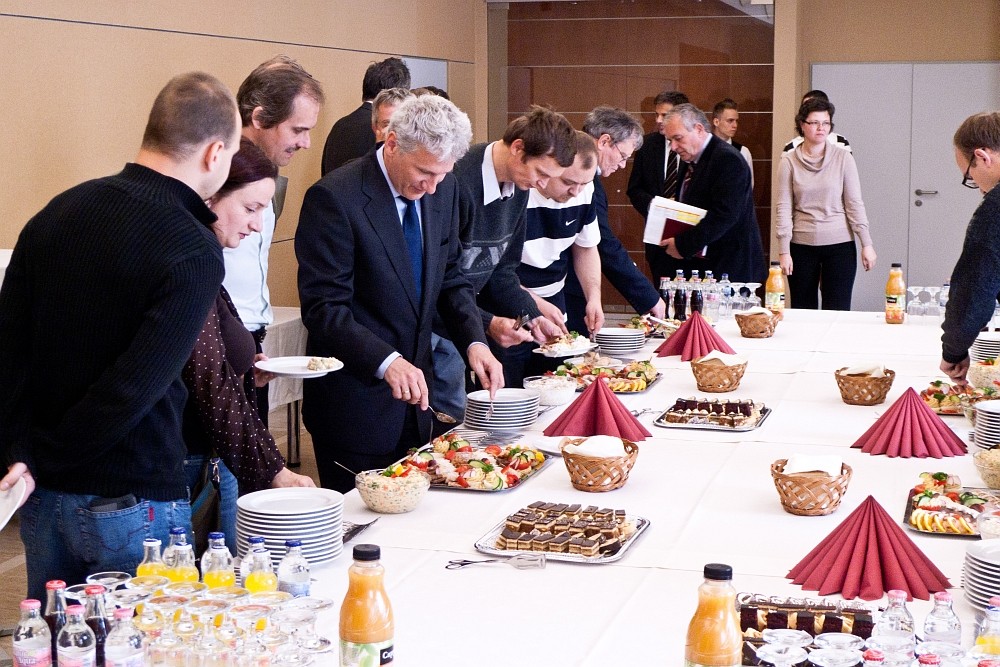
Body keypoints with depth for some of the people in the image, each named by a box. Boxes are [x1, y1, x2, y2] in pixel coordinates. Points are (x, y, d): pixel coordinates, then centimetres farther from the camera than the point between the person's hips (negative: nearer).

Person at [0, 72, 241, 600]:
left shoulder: (57, 214, 2)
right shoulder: (195, 253, -17)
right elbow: (135, 387, -21)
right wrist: (48, 457, -8)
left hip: (43, 498, 6)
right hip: (131, 503, -6)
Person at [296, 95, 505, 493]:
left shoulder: (444, 189, 2)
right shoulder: (335, 198, -19)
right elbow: (323, 307, -21)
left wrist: (474, 342, -4)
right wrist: (385, 361, -33)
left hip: (413, 391, 7)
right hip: (356, 397, -6)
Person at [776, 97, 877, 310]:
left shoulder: (843, 158, -1)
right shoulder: (789, 161, 1)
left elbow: (854, 204, 1)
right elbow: (784, 208, 0)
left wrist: (866, 244, -3)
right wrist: (784, 250, -5)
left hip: (840, 245, -1)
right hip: (802, 246, 1)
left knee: (837, 312, -2)